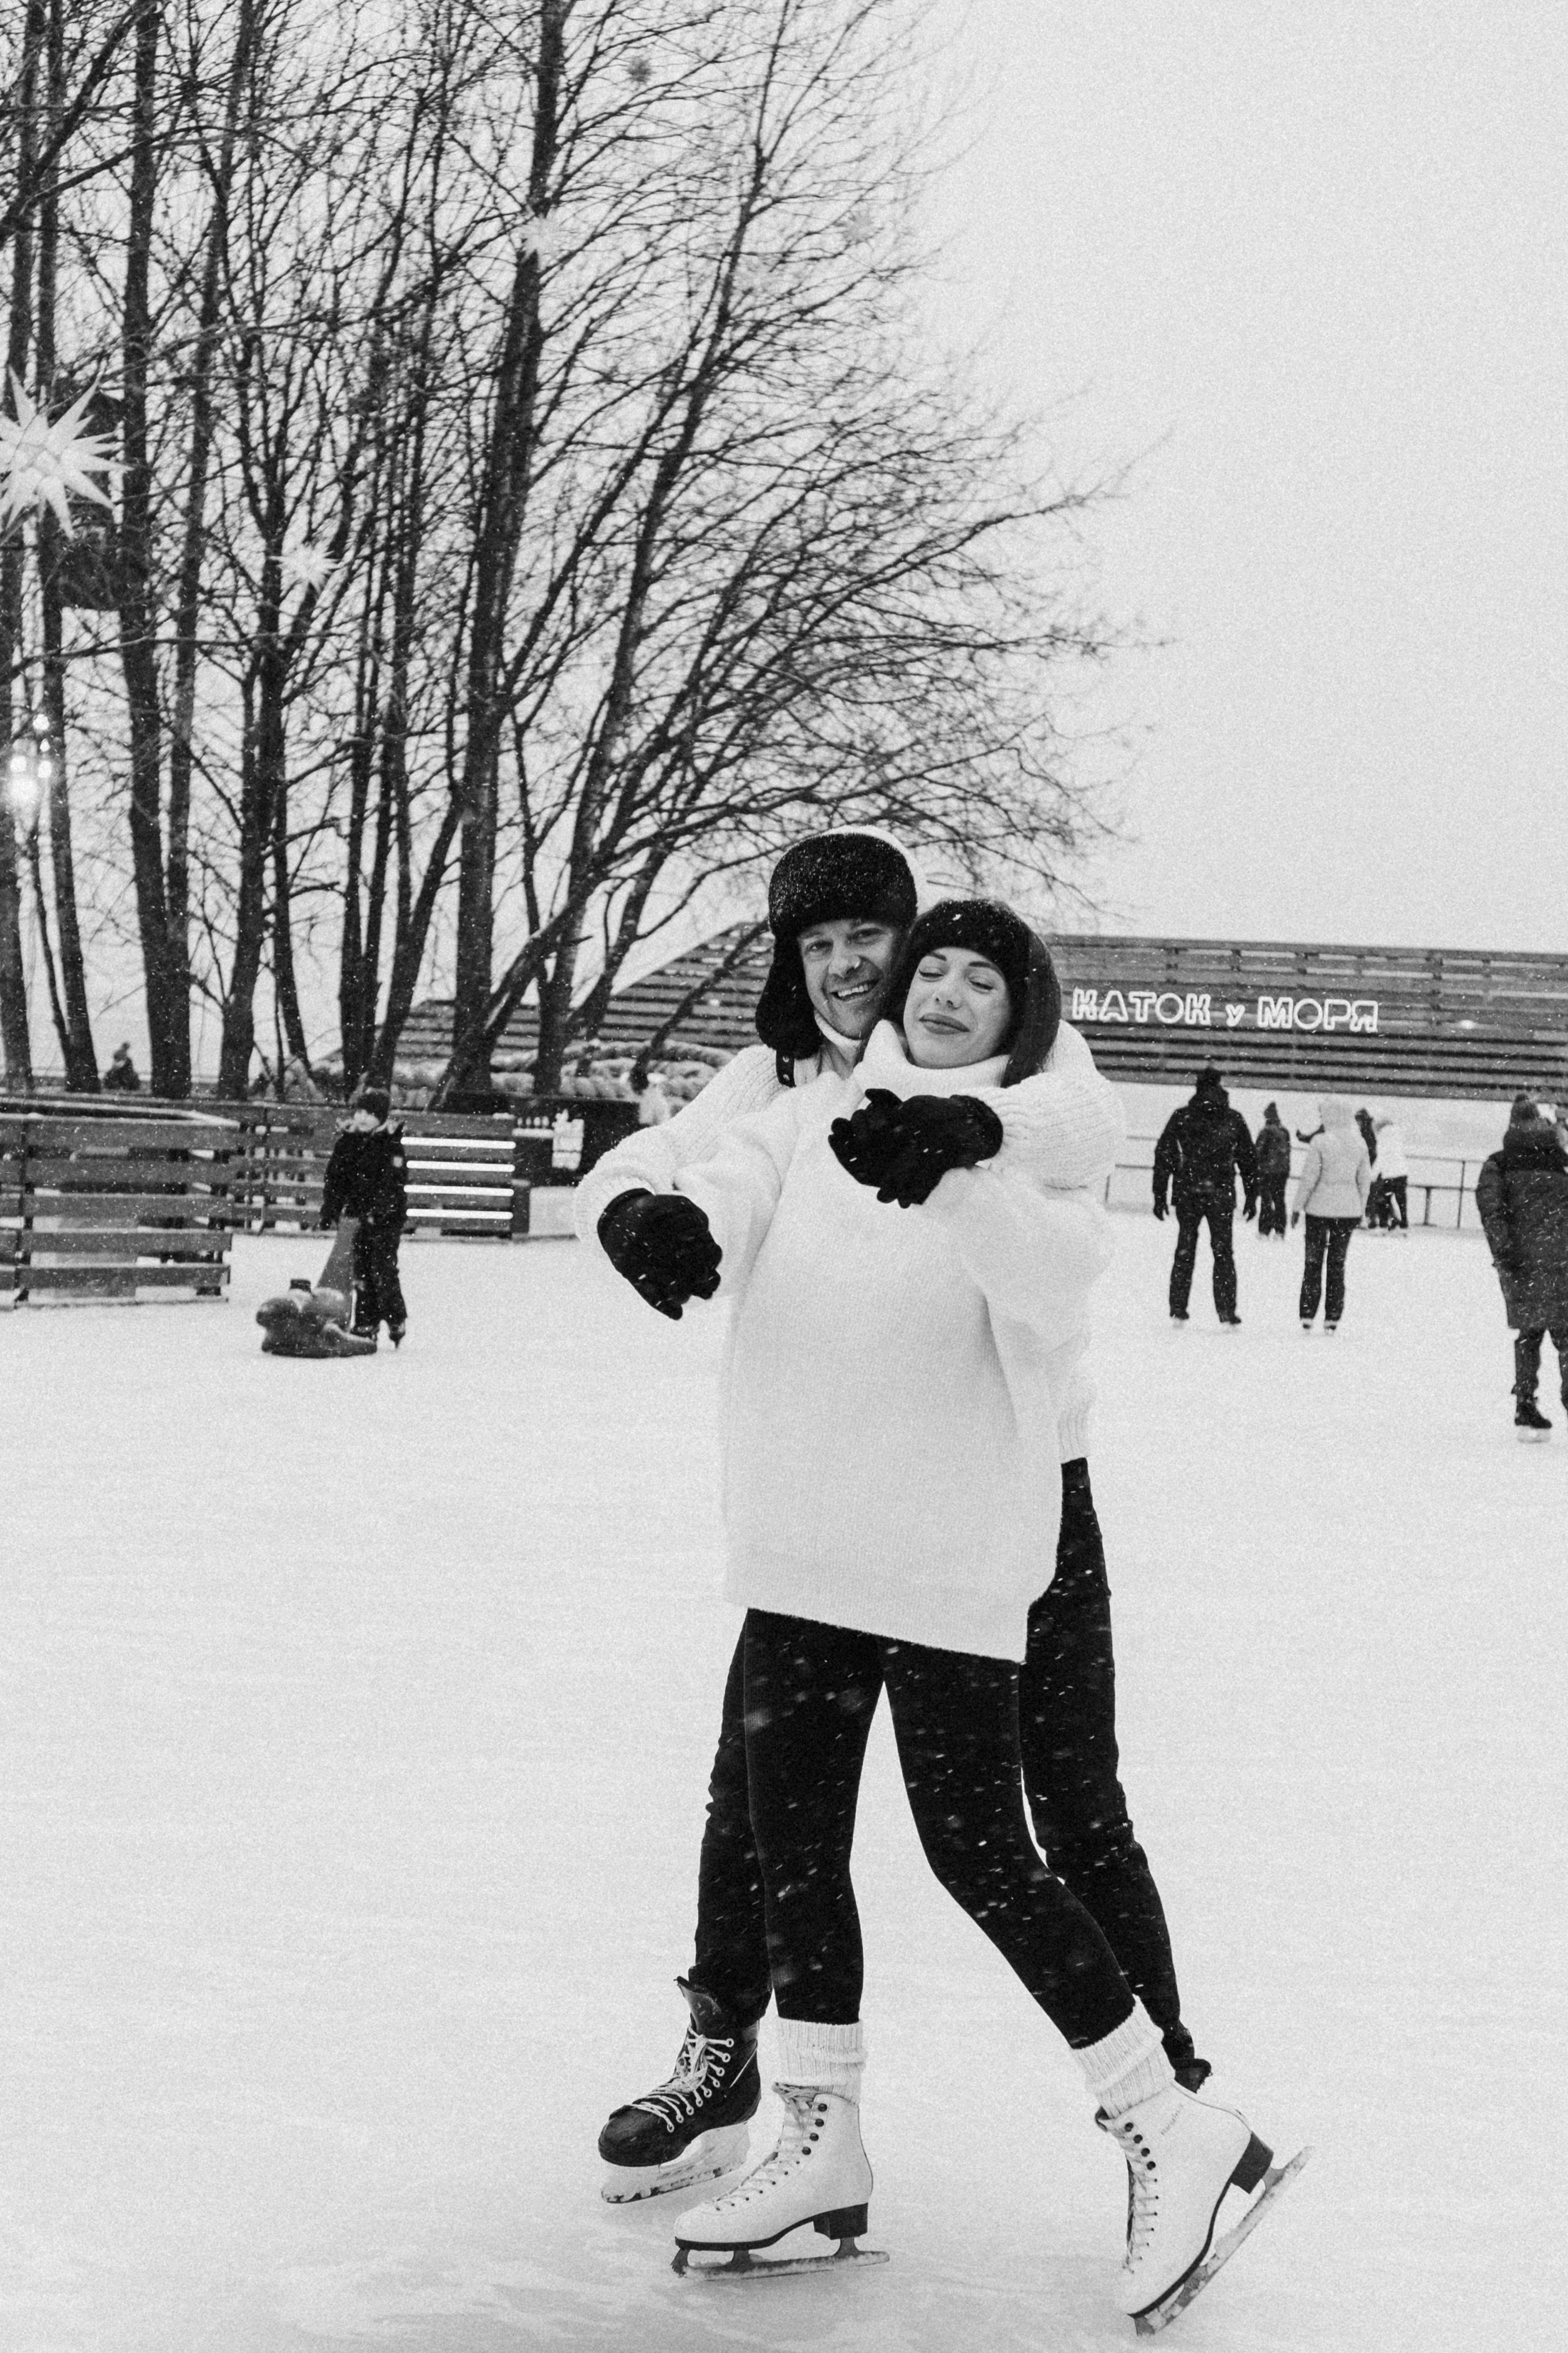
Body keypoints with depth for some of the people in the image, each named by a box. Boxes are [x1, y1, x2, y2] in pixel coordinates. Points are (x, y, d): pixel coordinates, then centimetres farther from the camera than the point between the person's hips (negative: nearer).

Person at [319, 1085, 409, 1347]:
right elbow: (336, 1177, 10)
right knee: (361, 1271, 6)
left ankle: (397, 1322, 4)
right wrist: (330, 1210, 0)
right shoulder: (348, 1141, 8)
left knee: (383, 1269, -9)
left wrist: (376, 1212, -26)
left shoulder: (392, 1145, -10)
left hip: (387, 1216, -6)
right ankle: (366, 1325, 13)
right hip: (360, 1216, 6)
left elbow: (392, 1183, -17)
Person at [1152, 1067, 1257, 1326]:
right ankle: (1227, 1314, 1)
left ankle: (1178, 1311, 7)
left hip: (1186, 1195, 1)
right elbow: (1249, 1161, 5)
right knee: (1223, 1252, 6)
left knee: (1185, 1251, 10)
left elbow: (1163, 1156, 1)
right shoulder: (1234, 1120, 1)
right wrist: (1252, 1197, 11)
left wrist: (1159, 1195, 6)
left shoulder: (1181, 1117, 1)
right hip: (1222, 1195, -1)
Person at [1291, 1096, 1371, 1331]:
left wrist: (1297, 1207, -3)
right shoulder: (1359, 1144, 1)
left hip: (1320, 1208, -4)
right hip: (1348, 1210, 4)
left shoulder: (1320, 1141, -13)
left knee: (1313, 1262, 7)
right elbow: (1365, 1179, 7)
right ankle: (1332, 1319, 10)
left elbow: (1309, 1177, -12)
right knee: (1338, 1264, 11)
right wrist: (1361, 1209, 18)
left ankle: (1307, 1316, 6)